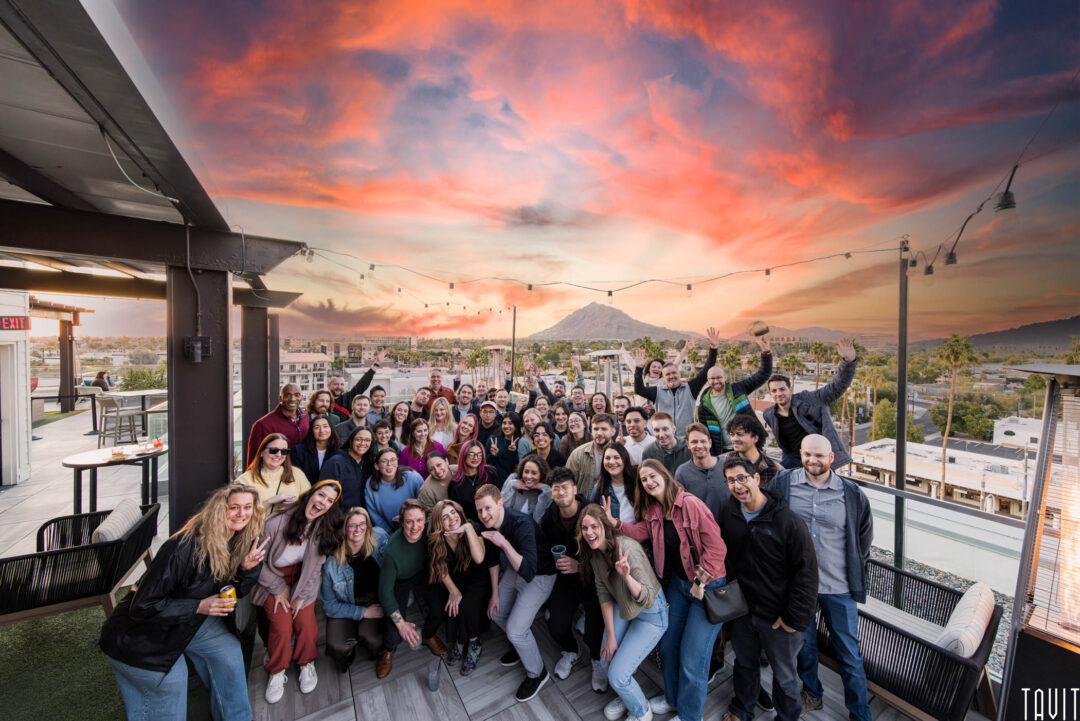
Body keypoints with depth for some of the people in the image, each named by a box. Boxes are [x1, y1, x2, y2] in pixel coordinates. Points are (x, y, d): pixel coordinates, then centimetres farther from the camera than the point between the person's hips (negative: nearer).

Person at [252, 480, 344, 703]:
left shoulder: (325, 530, -13)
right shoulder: (277, 523, -23)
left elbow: (316, 567, -5)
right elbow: (259, 561, -10)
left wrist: (301, 595, -8)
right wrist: (279, 589, -8)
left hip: (303, 580, 2)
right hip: (273, 579, -1)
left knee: (305, 621, -12)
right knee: (282, 625, -15)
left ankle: (307, 664, 16)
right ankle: (277, 672, 13)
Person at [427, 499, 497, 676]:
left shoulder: (473, 527, -25)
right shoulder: (436, 539, -16)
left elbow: (479, 559, -38)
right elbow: (441, 569, -4)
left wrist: (468, 528, -41)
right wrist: (453, 590, -15)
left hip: (479, 577, -3)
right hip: (456, 578, 3)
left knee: (468, 604, -25)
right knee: (452, 604, -21)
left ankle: (474, 643, 2)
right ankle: (458, 641, 8)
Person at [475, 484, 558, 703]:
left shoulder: (522, 524, -36)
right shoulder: (489, 525, -12)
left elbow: (528, 572, -41)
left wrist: (504, 543, -43)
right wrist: (495, 592, 8)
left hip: (539, 576, -8)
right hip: (514, 570, 8)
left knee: (516, 629, -8)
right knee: (496, 612, 16)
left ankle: (537, 674, 21)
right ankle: (522, 646, 44)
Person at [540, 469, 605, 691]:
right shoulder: (549, 519, -8)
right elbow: (544, 548, 9)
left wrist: (579, 565, -27)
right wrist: (555, 561, -8)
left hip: (592, 579, -3)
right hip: (565, 578, 4)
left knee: (594, 634, -11)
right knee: (557, 626, -5)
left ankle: (598, 660, 27)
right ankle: (570, 652, 32)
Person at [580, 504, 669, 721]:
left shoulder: (627, 548, -34)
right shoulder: (594, 552, -12)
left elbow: (648, 599, -33)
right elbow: (604, 593, -3)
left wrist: (627, 576, -51)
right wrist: (610, 636, -3)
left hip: (651, 613, -6)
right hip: (623, 607, 6)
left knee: (617, 675, -6)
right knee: (606, 661, 7)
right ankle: (626, 696, 39)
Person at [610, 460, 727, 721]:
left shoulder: (690, 504, -25)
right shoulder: (653, 512, -1)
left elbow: (715, 546, -22)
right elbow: (640, 532, -10)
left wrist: (700, 581, -19)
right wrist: (614, 522, -23)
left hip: (708, 585, -7)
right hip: (678, 582, 7)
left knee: (692, 658, 4)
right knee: (669, 645, 19)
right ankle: (673, 698, 45)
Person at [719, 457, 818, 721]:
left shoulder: (787, 520, -23)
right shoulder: (727, 511, -8)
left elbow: (806, 571, -17)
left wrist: (795, 617, -15)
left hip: (778, 615, -4)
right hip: (740, 609, 4)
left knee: (784, 674, 19)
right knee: (744, 663, 26)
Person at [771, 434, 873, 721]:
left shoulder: (851, 493, -8)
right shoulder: (783, 482, -10)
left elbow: (865, 534, 8)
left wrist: (853, 568, 7)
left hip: (838, 585, 0)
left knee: (850, 654, 12)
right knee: (803, 644, 19)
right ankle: (811, 694, 42)